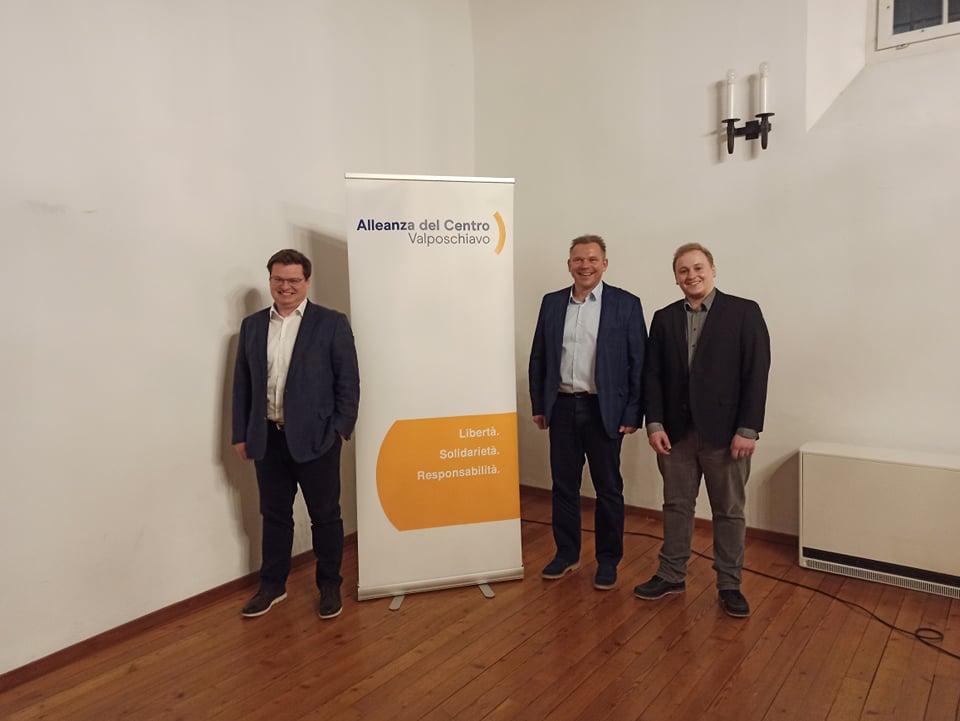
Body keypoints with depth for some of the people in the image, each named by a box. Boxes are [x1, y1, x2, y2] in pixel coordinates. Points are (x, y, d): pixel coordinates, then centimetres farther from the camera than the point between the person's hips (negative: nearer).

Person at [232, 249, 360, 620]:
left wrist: (342, 428, -10)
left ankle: (330, 586, 25)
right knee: (274, 515, 16)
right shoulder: (252, 325, 9)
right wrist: (241, 434, 6)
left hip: (315, 437, -3)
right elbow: (242, 383, 9)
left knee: (325, 515, 9)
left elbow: (348, 380, -5)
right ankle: (272, 585, 32)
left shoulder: (332, 323, -3)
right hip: (268, 438, 4)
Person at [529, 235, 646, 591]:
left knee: (608, 489, 9)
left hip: (604, 410, -3)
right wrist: (538, 405, 6)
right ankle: (567, 553, 29)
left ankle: (608, 560, 25)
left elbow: (639, 362, -5)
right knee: (563, 485, 13)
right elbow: (538, 357, 9)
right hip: (562, 407, 3)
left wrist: (633, 414, -8)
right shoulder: (552, 302, 6)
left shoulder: (626, 304, -4)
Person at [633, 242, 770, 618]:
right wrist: (654, 424, -4)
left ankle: (729, 584, 23)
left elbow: (757, 373, -8)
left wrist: (748, 429, -13)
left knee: (729, 511, 9)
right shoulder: (664, 318, 7)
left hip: (725, 431, -3)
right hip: (676, 431, 3)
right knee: (676, 506, 13)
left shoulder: (744, 311, -4)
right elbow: (652, 375, 5)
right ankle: (671, 575, 27)